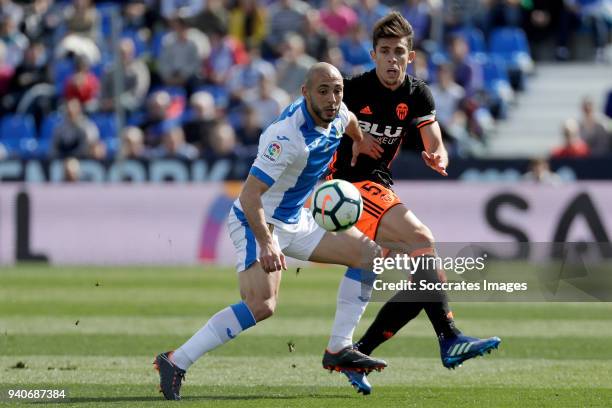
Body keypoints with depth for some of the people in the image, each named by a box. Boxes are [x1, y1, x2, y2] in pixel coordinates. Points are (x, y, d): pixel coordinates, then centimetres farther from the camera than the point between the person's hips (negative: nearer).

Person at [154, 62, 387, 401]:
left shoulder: (337, 115, -3)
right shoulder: (287, 137, -29)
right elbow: (250, 195, -31)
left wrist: (359, 141, 40)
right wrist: (266, 243, -39)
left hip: (295, 220, 9)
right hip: (257, 222, -9)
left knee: (367, 253, 5)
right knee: (261, 305, -28)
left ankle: (339, 350, 7)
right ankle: (175, 363, -23)